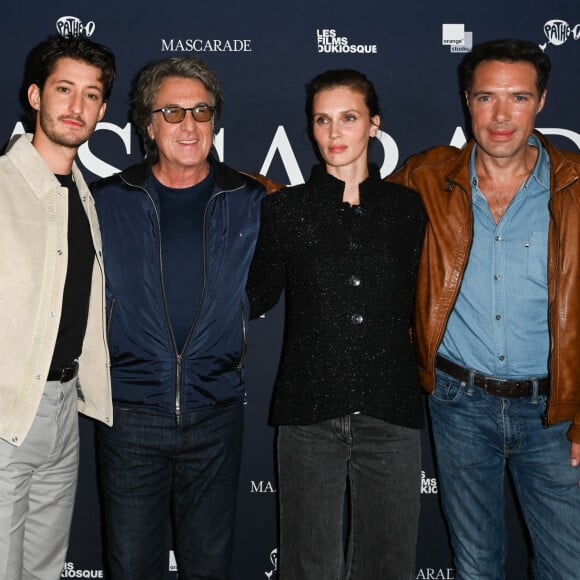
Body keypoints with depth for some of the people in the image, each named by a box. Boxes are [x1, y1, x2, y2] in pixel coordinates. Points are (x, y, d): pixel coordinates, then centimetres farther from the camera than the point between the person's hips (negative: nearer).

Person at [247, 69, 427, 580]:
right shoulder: (284, 209, 5)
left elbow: (420, 306, 10)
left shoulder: (407, 208, 7)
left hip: (391, 413, 1)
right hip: (310, 413, -1)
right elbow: (257, 299, 8)